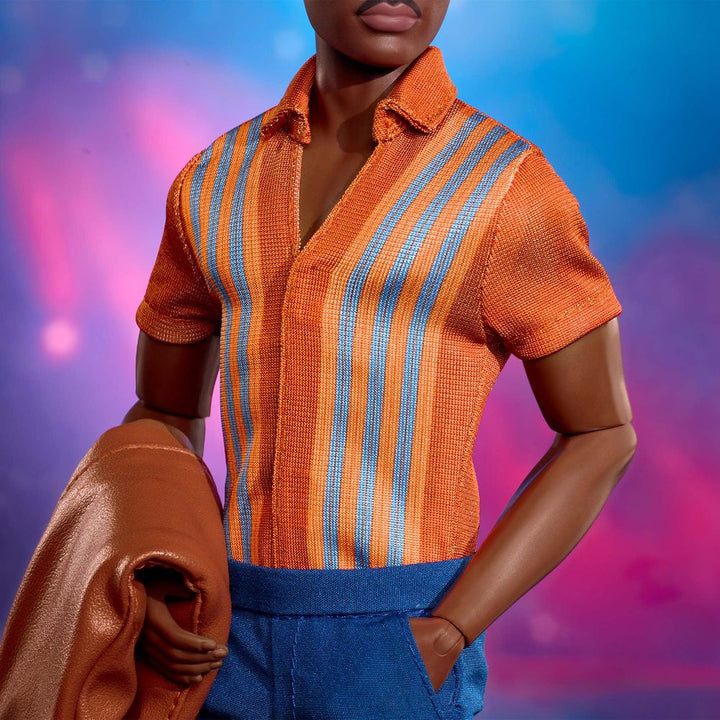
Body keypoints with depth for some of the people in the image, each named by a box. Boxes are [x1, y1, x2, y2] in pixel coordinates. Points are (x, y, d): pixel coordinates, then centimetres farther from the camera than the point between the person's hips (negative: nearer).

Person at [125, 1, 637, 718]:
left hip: (401, 657, -4)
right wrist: (150, 586, -4)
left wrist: (446, 637, -10)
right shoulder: (212, 184, 5)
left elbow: (600, 435, -2)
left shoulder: (508, 183, -7)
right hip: (226, 647, 4)